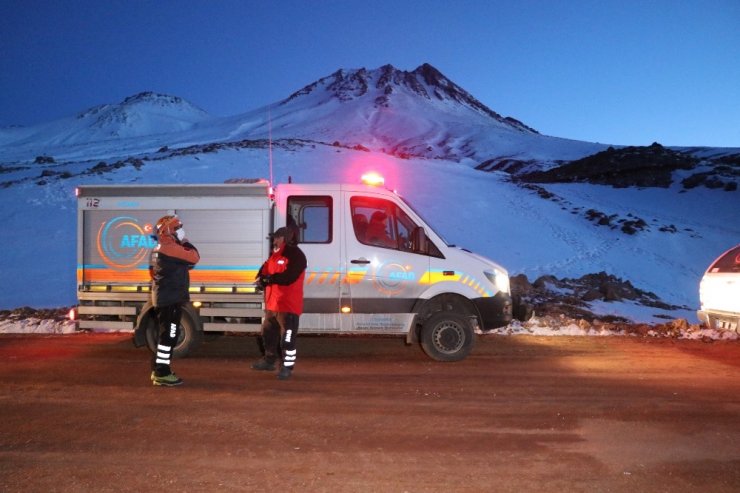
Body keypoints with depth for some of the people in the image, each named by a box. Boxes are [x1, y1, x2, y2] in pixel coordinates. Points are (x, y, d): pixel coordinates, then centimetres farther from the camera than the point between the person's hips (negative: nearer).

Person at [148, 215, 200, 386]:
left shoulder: (159, 248, 17)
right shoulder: (170, 247, -16)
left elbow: (154, 273, 21)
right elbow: (194, 257, -19)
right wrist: (185, 242, -5)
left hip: (163, 298, 11)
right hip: (171, 299, -11)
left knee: (165, 334, 16)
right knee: (168, 335, -8)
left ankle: (158, 370, 22)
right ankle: (162, 374, -6)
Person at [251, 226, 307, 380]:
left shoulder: (296, 256, -14)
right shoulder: (275, 255, 16)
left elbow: (288, 277, -25)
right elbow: (265, 270, 15)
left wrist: (268, 279, -19)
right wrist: (261, 279, -8)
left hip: (288, 305, -10)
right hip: (272, 304, 10)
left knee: (287, 338, -6)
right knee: (268, 333, 21)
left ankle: (287, 367, 3)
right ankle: (269, 360, 37)